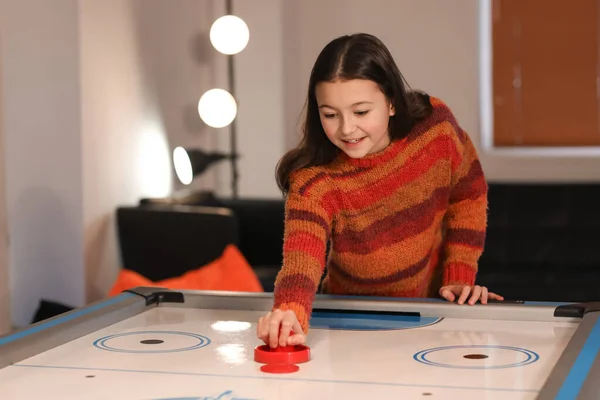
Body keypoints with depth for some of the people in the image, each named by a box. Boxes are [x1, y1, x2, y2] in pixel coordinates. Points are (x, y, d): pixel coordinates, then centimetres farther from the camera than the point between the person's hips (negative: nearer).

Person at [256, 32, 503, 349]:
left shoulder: (435, 125, -17)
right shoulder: (314, 181, -25)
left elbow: (467, 193, 2)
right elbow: (301, 257, -42)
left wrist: (460, 276, -4)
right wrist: (291, 312, -63)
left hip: (431, 307, 2)